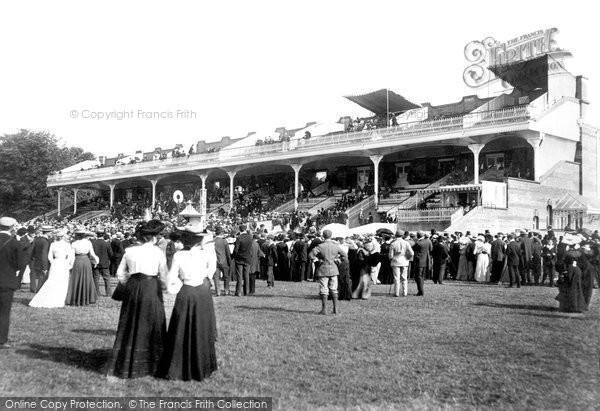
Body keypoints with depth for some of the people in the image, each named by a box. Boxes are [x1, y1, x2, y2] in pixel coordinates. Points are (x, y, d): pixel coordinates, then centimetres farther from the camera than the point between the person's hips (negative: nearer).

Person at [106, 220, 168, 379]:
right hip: (151, 288, -3)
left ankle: (123, 365, 15)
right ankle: (151, 365, 14)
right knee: (152, 324, 8)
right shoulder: (157, 251, -3)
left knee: (130, 325, 11)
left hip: (132, 288, 3)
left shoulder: (129, 251, 5)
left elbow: (120, 273, 7)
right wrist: (160, 287, 19)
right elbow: (164, 276, 1)